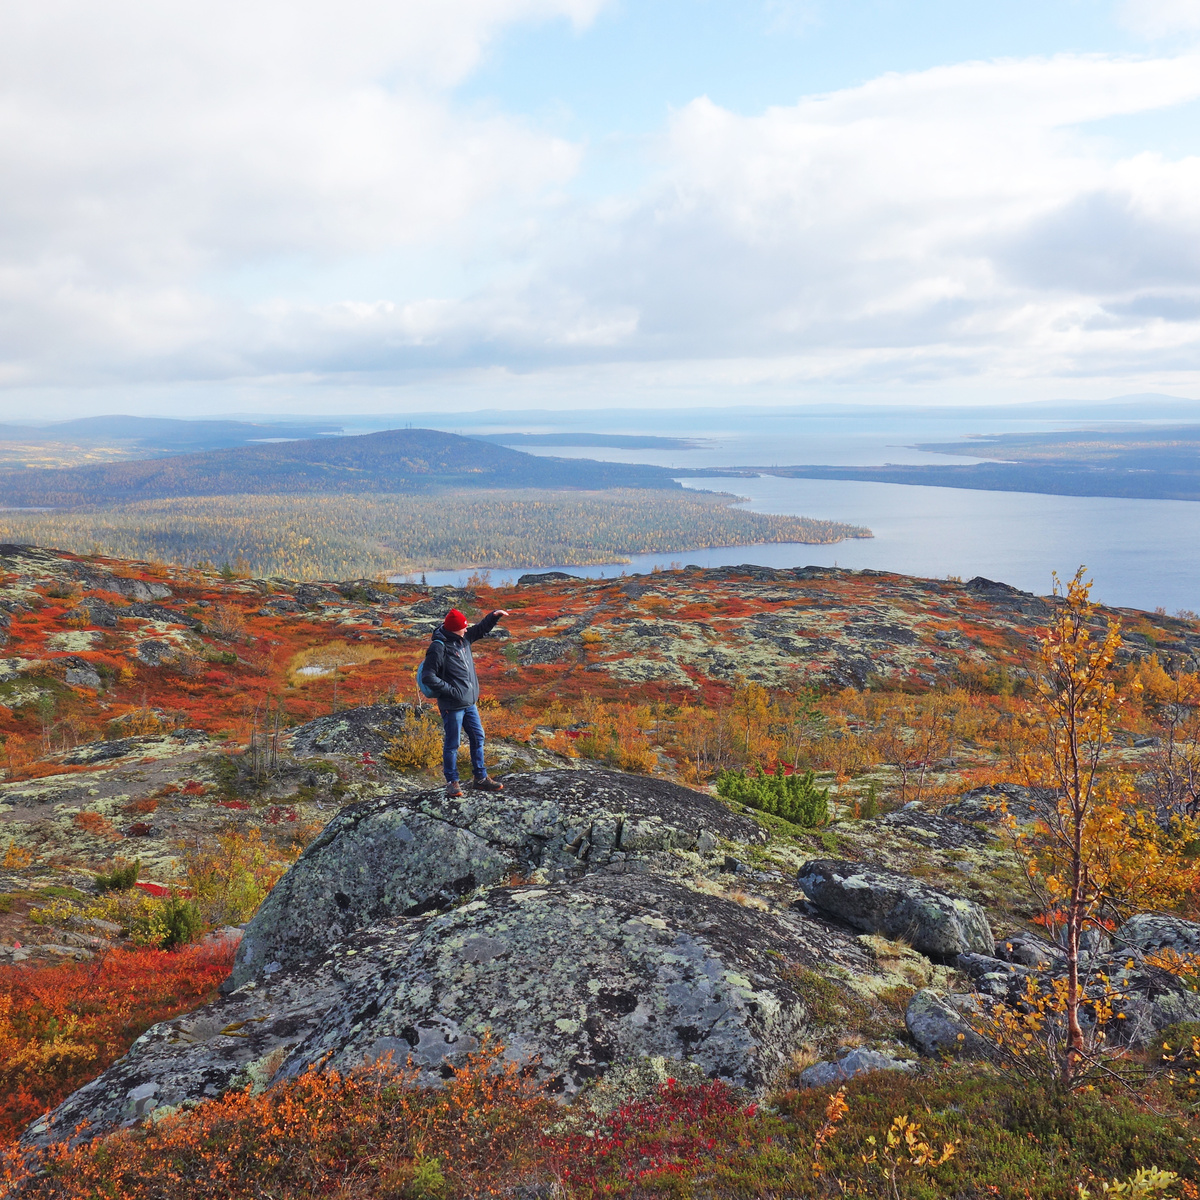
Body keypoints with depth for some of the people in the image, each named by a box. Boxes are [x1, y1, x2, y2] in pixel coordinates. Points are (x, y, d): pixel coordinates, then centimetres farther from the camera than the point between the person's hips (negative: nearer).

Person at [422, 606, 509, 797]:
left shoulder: (463, 638, 5)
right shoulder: (439, 648, -20)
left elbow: (481, 629, 22)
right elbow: (428, 677, -20)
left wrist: (494, 615, 8)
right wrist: (450, 690, -19)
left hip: (470, 703, 9)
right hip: (452, 707, -9)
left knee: (478, 738, 14)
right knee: (452, 744, 3)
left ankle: (480, 778, 27)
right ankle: (452, 782, 17)